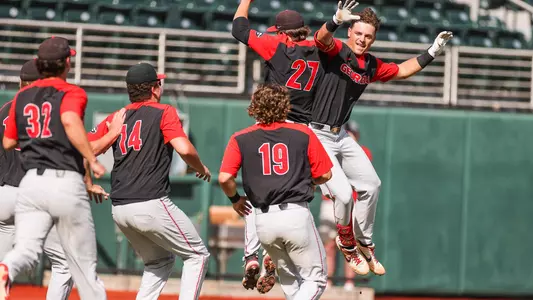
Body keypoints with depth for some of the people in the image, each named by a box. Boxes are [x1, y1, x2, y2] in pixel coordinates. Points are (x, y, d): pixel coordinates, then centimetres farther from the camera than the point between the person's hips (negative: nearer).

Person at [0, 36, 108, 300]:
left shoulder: (22, 96, 16)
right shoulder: (72, 93, 1)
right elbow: (70, 121, -21)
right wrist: (92, 160, -17)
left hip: (31, 182, 3)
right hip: (67, 184, -3)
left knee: (26, 249, -12)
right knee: (84, 264, 6)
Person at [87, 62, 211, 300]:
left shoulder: (115, 118, 16)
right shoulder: (163, 113, 0)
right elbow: (184, 149, -13)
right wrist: (202, 169, 3)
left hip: (119, 210, 7)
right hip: (152, 205, -7)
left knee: (159, 261, 25)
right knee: (197, 255, 6)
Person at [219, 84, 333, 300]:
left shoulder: (241, 139, 3)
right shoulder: (303, 134, 1)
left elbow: (224, 178, -5)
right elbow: (324, 175, 4)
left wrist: (235, 199, 14)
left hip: (264, 220, 3)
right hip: (297, 215, -3)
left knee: (289, 280, 21)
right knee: (315, 279, 6)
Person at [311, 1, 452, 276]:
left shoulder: (371, 66, 8)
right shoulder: (336, 51, -14)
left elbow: (402, 71, 22)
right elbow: (322, 38, -36)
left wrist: (432, 53, 12)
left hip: (340, 136, 8)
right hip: (315, 136, -8)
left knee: (370, 185, 12)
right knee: (343, 193, -14)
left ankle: (364, 243, 31)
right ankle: (346, 243, 15)